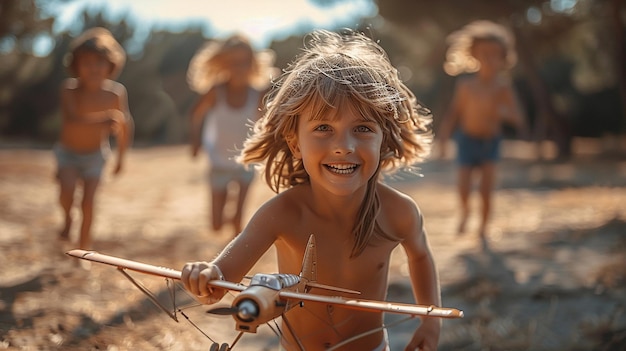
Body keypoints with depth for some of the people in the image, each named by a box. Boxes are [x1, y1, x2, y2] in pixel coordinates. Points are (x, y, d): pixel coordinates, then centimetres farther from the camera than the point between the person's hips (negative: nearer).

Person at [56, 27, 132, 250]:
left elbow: (125, 125, -4)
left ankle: (84, 244, 19)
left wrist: (121, 157, 3)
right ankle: (67, 218, 15)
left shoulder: (116, 93, -18)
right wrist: (105, 119, -51)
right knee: (67, 191, -20)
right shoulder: (69, 89, -22)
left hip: (95, 155, 1)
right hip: (67, 152, -1)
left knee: (88, 201, -4)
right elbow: (72, 119, -38)